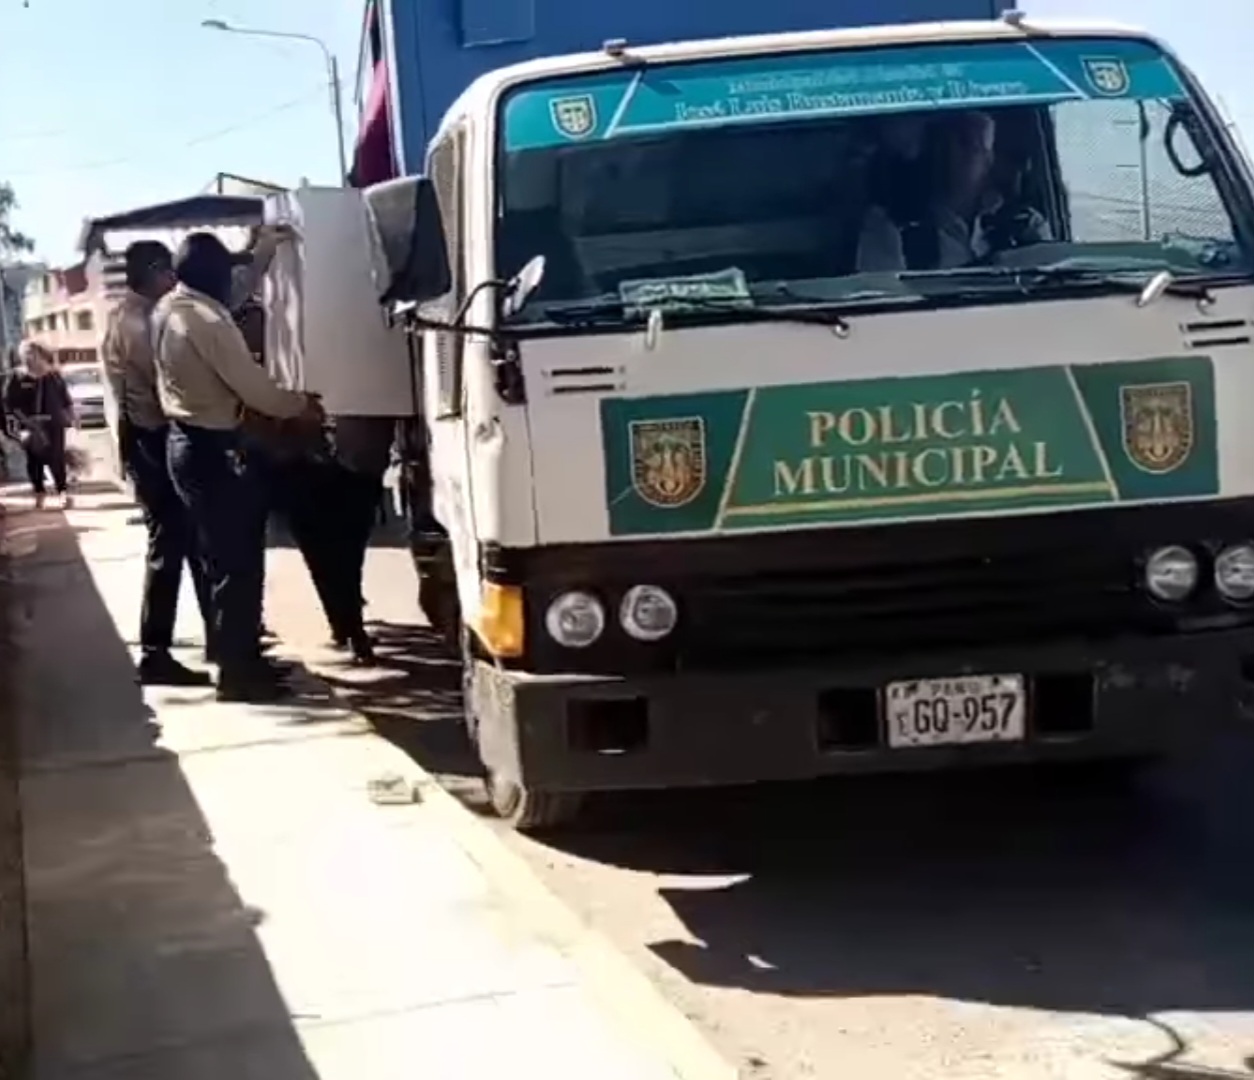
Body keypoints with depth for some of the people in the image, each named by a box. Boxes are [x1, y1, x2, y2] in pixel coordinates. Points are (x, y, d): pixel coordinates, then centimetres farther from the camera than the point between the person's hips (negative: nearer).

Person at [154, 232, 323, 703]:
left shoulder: (167, 309, 7)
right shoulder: (206, 321, -22)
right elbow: (252, 386, -20)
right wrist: (302, 405, -3)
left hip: (186, 440, 10)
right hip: (212, 448, -10)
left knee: (223, 557, 17)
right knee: (236, 561, -3)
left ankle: (239, 657, 25)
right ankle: (237, 672, 2)